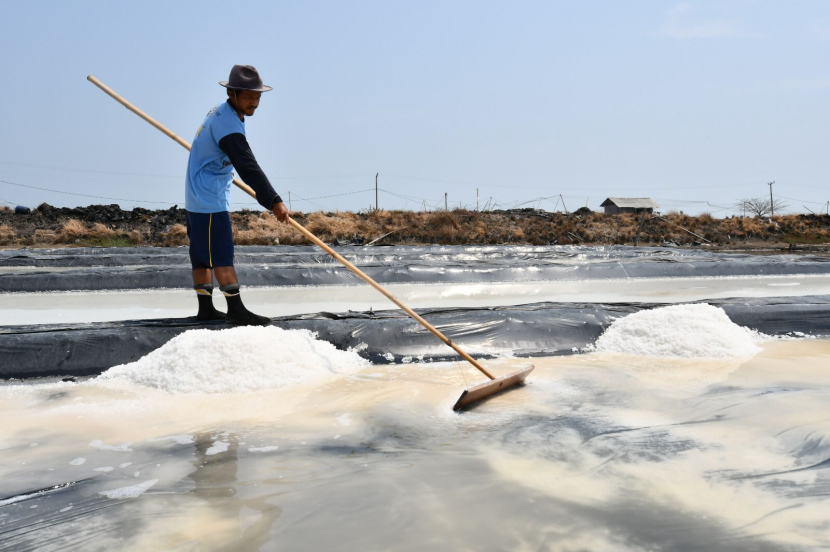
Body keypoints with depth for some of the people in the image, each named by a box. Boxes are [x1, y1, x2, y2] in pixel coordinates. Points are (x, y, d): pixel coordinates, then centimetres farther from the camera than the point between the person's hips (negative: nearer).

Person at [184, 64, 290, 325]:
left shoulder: (220, 111, 9)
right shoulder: (228, 124, -23)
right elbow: (248, 167, -30)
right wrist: (274, 201, -34)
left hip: (198, 196, 10)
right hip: (210, 199, -10)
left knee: (203, 254, 13)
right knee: (221, 255, -9)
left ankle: (205, 308, 19)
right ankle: (235, 309, -7)